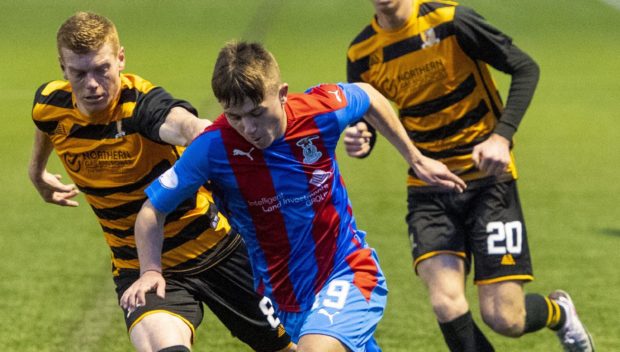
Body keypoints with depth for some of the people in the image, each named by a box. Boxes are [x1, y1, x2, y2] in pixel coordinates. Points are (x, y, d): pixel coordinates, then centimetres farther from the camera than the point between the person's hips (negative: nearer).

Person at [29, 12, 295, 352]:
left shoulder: (141, 102, -26)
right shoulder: (50, 107, -10)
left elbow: (184, 126, -51)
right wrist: (38, 172, 36)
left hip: (214, 248, -2)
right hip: (138, 265, 2)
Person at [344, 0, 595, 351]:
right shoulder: (362, 54, -2)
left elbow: (525, 68, -7)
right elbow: (365, 121, 11)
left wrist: (501, 137, -18)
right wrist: (359, 141, -14)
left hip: (487, 178, -3)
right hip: (428, 190, 3)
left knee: (505, 319, -6)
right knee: (447, 305, -19)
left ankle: (558, 312, 31)